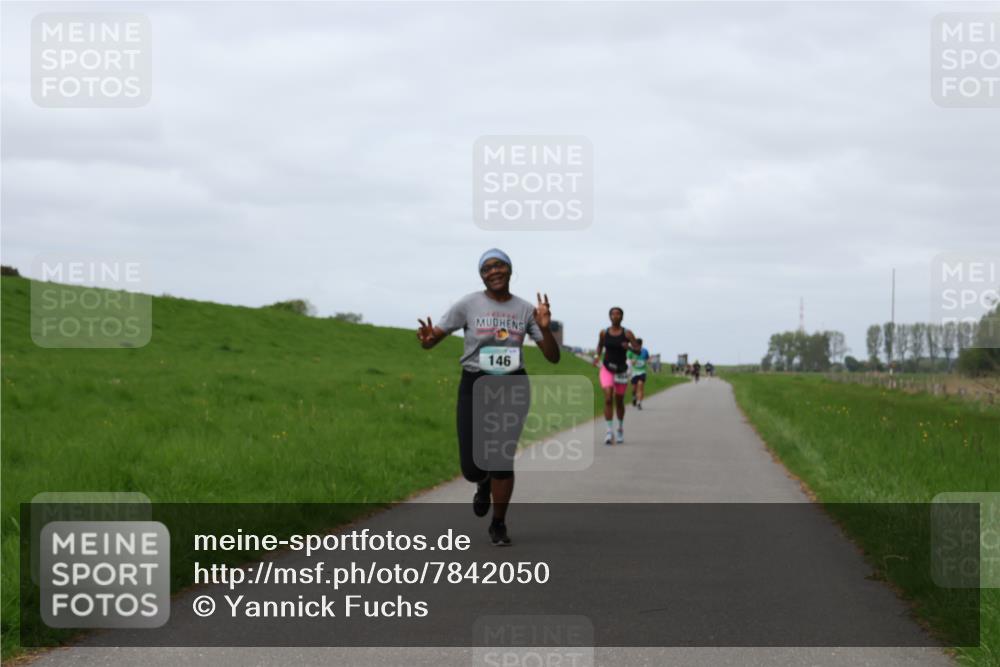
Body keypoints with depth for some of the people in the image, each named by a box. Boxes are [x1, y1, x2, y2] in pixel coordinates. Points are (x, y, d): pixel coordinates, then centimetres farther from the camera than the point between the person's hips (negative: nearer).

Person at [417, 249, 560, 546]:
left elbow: (553, 357, 1)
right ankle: (484, 483, 34)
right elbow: (432, 339, -2)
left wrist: (545, 328, -18)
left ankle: (498, 524, 16)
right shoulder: (468, 304, -4)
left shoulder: (525, 309, 2)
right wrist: (427, 339, -27)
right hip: (475, 386, -1)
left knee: (503, 458, -5)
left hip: (512, 387, 1)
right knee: (472, 467, -5)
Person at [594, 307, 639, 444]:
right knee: (608, 399, -17)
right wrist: (597, 356, -1)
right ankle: (610, 432, -16)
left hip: (621, 370, 0)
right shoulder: (604, 333, -1)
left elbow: (638, 350, -9)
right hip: (607, 369, 0)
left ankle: (620, 428, 38)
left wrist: (629, 347, -30)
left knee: (619, 402, 12)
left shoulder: (627, 334, -7)